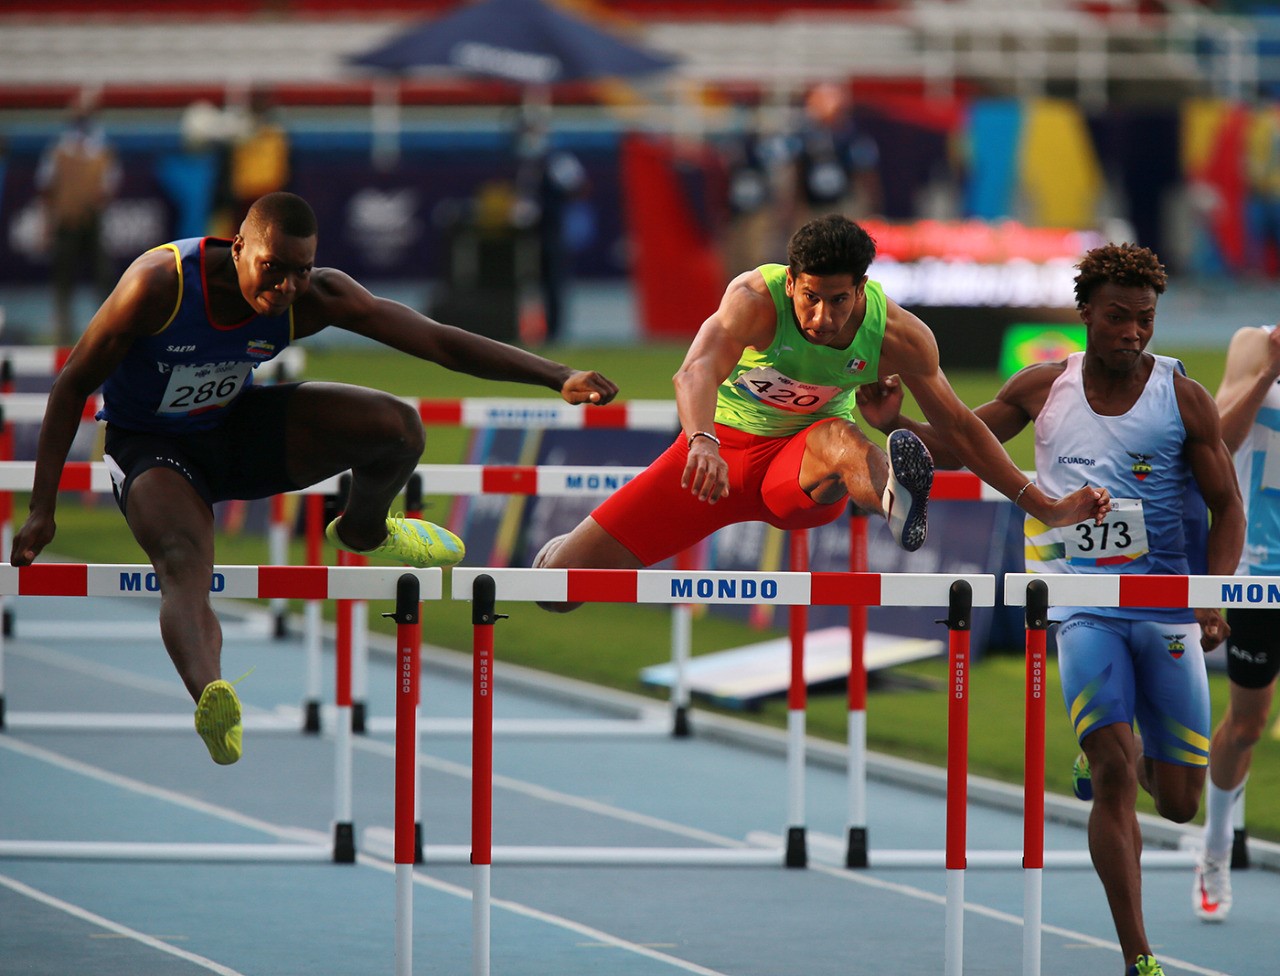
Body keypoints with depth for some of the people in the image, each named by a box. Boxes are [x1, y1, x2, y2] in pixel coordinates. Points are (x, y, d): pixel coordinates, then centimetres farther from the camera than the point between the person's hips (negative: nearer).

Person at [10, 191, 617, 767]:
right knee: (184, 567, -36)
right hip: (150, 446, -5)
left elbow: (438, 342, -16)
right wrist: (42, 510, -22)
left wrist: (560, 379, -25)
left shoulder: (315, 297, -19)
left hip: (237, 427, 5)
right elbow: (72, 386, -19)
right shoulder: (158, 283, -29)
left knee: (398, 427, -12)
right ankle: (209, 700, -67)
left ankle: (361, 532, 23)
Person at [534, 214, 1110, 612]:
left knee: (837, 436, -40)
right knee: (562, 580, -8)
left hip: (802, 476, 0)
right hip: (724, 447, 0)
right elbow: (698, 371, -43)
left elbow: (958, 425, -4)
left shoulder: (897, 334, -16)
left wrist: (1045, 508, -6)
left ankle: (895, 502, -74)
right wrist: (702, 441, -65)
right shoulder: (756, 299, -25)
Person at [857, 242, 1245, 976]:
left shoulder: (1184, 398, -2)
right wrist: (895, 425, -1)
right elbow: (959, 445, 18)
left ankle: (1111, 756, 42)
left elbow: (1228, 508, 2)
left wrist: (1214, 597, -13)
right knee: (1115, 772, -18)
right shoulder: (1045, 387, 3)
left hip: (1167, 609, 0)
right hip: (1083, 605, 0)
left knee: (1179, 803, 3)